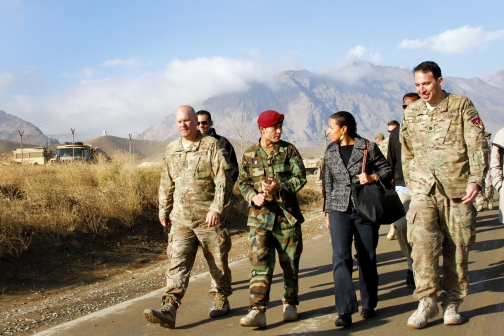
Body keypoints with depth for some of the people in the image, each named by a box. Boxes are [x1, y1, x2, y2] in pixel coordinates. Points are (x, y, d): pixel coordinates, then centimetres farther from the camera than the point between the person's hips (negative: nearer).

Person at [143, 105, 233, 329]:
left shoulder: (211, 145, -6)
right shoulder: (171, 149, 10)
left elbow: (223, 180, -12)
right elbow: (166, 184, 18)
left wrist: (216, 208, -21)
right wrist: (163, 210, 19)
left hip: (208, 218, -3)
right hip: (181, 218, 4)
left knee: (218, 262, 9)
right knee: (177, 264, -5)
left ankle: (222, 300, 30)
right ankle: (169, 310, -11)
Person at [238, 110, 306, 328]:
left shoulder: (289, 151, 1)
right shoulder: (249, 155, 4)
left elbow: (300, 177, -5)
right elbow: (243, 182, 6)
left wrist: (280, 187, -22)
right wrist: (253, 197, -15)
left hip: (288, 216, 0)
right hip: (260, 216, 0)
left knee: (290, 263, 10)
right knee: (260, 263, -9)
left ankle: (290, 304, 26)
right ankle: (257, 310, -10)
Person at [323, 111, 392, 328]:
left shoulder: (369, 148, -3)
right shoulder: (330, 152, 8)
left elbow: (387, 170, 3)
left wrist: (373, 177, -16)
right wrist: (327, 212, 13)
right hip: (340, 211, 2)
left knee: (367, 258, 6)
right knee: (340, 257, -10)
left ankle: (368, 305, 23)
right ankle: (345, 311, -12)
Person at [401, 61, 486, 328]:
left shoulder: (462, 106, 2)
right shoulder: (410, 113, 12)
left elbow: (476, 146, -3)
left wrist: (475, 180, -13)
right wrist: (410, 186, 14)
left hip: (457, 187, -1)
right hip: (424, 188, 2)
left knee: (457, 247, 3)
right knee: (422, 242, -15)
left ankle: (452, 303, 15)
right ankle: (427, 301, -8)